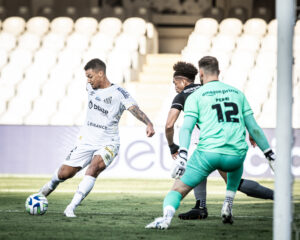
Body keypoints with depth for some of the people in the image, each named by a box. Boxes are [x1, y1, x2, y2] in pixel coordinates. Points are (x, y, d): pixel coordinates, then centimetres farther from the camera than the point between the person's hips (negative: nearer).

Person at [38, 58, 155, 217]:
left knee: (94, 167, -31)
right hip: (87, 141, 5)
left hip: (108, 143, -5)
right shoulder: (90, 87, 4)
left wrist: (148, 123, -44)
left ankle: (71, 208, -30)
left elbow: (134, 109, -27)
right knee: (64, 173, 3)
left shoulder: (119, 93, -13)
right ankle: (52, 184, 41)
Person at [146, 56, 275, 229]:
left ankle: (167, 217, -28)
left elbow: (186, 128, -7)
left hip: (208, 153, -3)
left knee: (178, 189, 3)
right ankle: (228, 206, 23)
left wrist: (182, 155, -17)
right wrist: (270, 155, 23)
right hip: (236, 155, 3)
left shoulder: (195, 96, 8)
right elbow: (254, 128, 17)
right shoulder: (238, 93, 18)